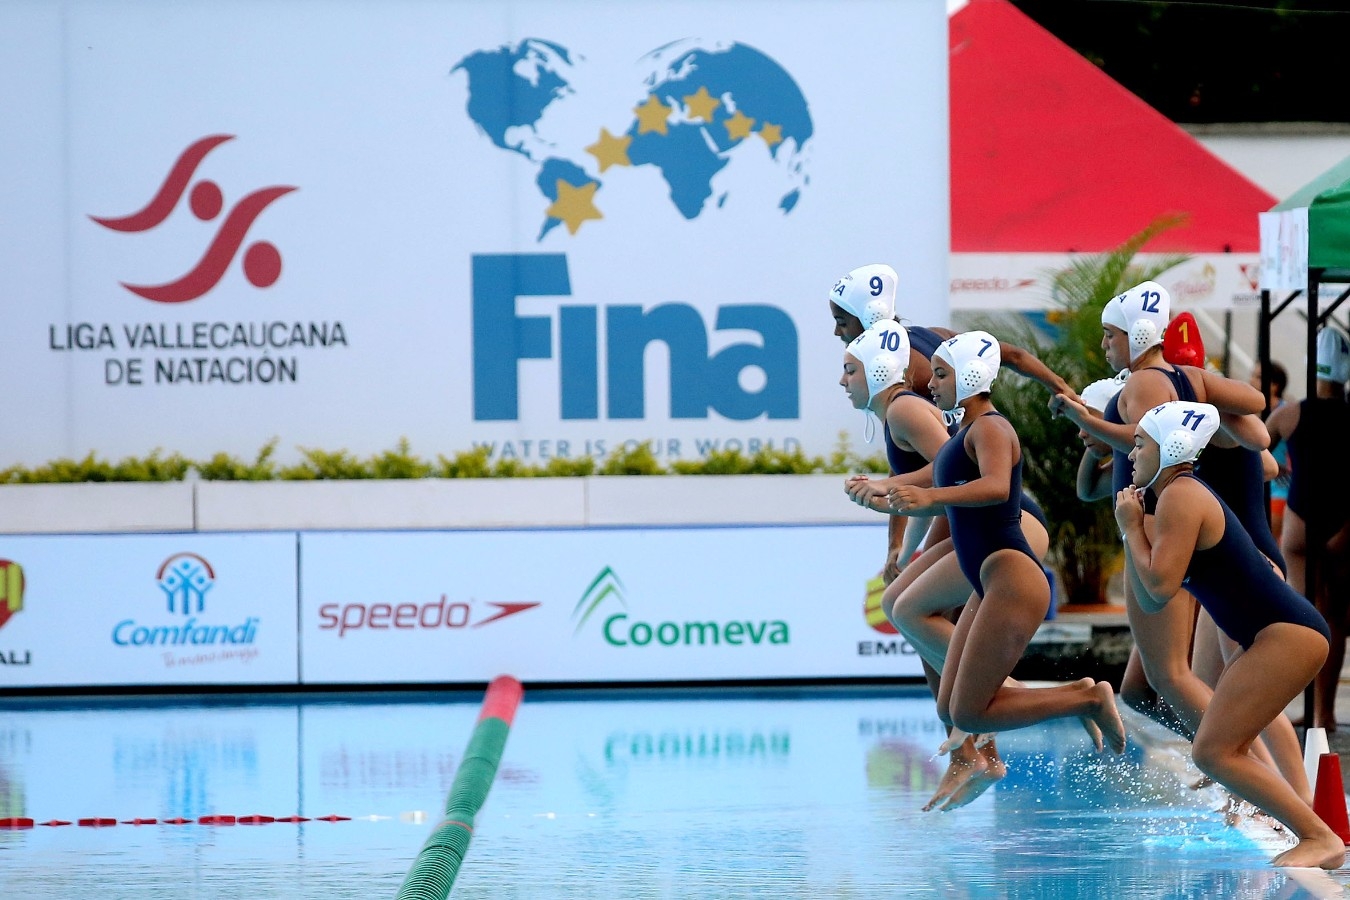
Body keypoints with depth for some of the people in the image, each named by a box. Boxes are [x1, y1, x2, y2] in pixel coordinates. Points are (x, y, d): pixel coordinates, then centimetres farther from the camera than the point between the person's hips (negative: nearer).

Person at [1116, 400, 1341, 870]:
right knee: (1228, 749, 21)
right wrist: (1133, 532, 10)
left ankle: (1321, 838, -14)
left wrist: (1131, 527, -8)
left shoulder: (1180, 497, -12)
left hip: (1286, 635, -11)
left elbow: (1161, 586, -20)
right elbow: (1151, 602, 19)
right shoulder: (1186, 498, 20)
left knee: (1213, 752, -13)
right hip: (1283, 633, 11)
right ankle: (1315, 834, 23)